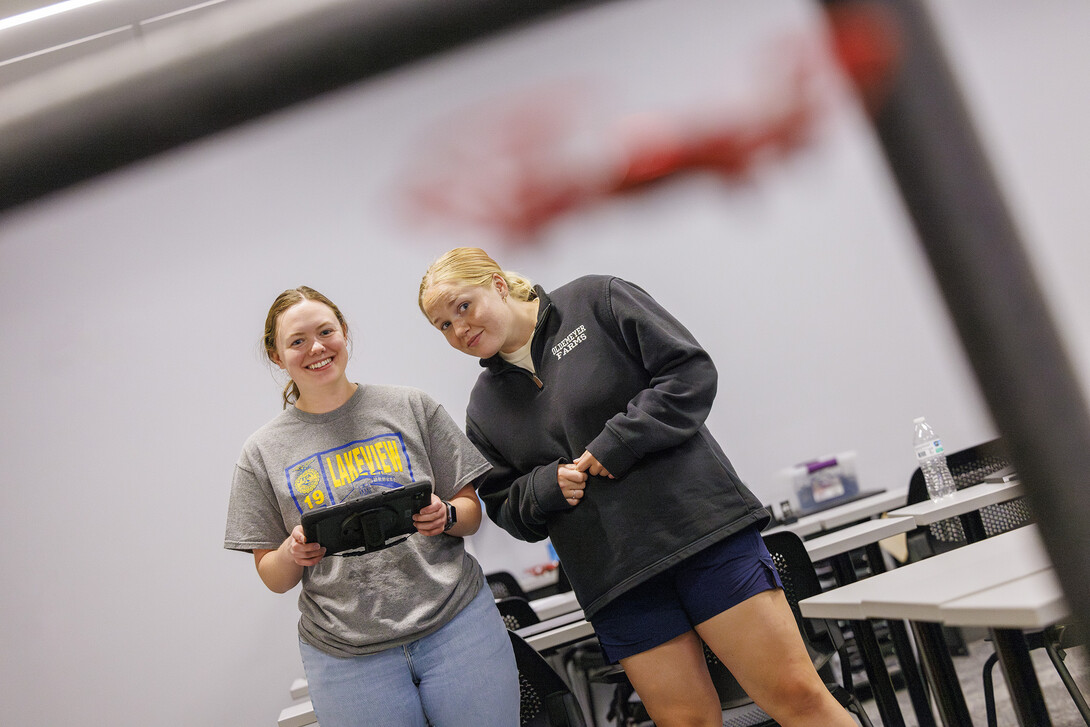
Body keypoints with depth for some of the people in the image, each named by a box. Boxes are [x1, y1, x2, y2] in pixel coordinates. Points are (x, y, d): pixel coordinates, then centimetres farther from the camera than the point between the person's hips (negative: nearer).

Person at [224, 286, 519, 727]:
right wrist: (293, 553, -15)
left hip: (454, 623, 0)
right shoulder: (262, 453, 4)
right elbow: (273, 579, 6)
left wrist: (444, 516, -16)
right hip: (348, 656, 0)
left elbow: (470, 513, 6)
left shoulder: (411, 407, 3)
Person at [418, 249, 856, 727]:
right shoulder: (483, 409, 14)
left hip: (703, 525, -3)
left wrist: (617, 443, -13)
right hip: (615, 580, 4)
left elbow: (692, 370, -5)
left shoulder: (595, 300, 1)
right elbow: (506, 509, 17)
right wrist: (546, 485, -5)